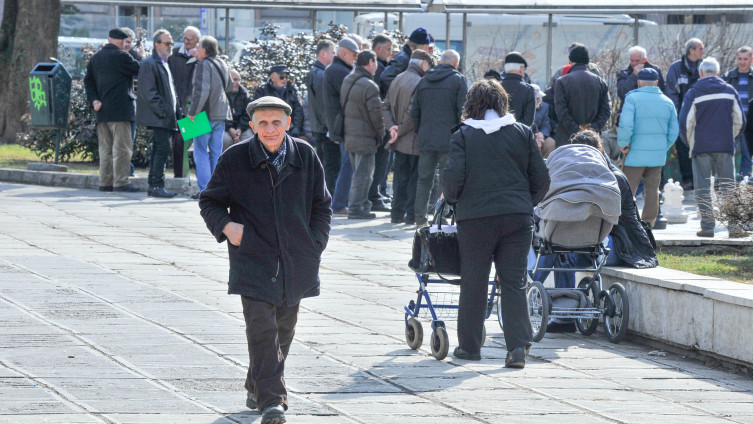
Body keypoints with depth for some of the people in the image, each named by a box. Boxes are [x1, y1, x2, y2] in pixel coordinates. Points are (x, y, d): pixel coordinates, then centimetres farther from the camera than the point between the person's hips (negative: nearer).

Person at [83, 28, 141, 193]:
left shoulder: (96, 57, 13)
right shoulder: (121, 56, -11)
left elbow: (88, 80, 12)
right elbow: (139, 70, -4)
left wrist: (93, 99, 6)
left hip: (102, 111, 7)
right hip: (120, 109, -7)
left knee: (105, 147, 10)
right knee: (122, 147, -6)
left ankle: (105, 182, 11)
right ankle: (120, 182, -9)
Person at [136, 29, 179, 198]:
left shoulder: (165, 64, 21)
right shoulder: (149, 63, -9)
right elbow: (149, 92, -16)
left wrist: (175, 111, 16)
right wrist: (162, 111, -19)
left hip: (166, 117, 10)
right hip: (157, 117, -10)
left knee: (158, 150, 10)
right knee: (163, 148, -15)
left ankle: (153, 187, 12)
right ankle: (157, 186, -15)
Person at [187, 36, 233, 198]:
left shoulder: (203, 65, -14)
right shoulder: (222, 64, 10)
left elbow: (201, 91, -22)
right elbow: (229, 86, 25)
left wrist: (192, 111, -17)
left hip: (206, 114, -8)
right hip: (221, 113, 8)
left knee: (201, 151, -2)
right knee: (217, 152, 11)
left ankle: (204, 189, -6)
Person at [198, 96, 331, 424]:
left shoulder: (305, 157, 3)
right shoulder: (235, 159, -4)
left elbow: (321, 204, 15)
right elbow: (209, 202, 6)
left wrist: (315, 241, 4)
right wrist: (226, 226, -12)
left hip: (295, 261, 4)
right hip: (253, 258, -3)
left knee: (283, 329, 13)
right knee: (262, 327, -15)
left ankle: (257, 390, 32)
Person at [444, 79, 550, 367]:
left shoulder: (463, 136, -2)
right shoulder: (523, 133, 6)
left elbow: (453, 178, -9)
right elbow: (541, 178, 6)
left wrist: (450, 198, 12)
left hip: (475, 216, -2)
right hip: (518, 218, 2)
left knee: (473, 283, 9)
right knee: (514, 282, 4)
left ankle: (469, 346, 16)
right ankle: (518, 345, -8)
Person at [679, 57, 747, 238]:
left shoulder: (693, 93, -3)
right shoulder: (730, 91, 5)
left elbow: (685, 124, -4)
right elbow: (740, 121, 9)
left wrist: (690, 144, 11)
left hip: (701, 148, -2)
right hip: (725, 148, 2)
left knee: (703, 188, 4)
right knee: (728, 188, 5)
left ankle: (707, 226, 0)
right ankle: (734, 226, -1)